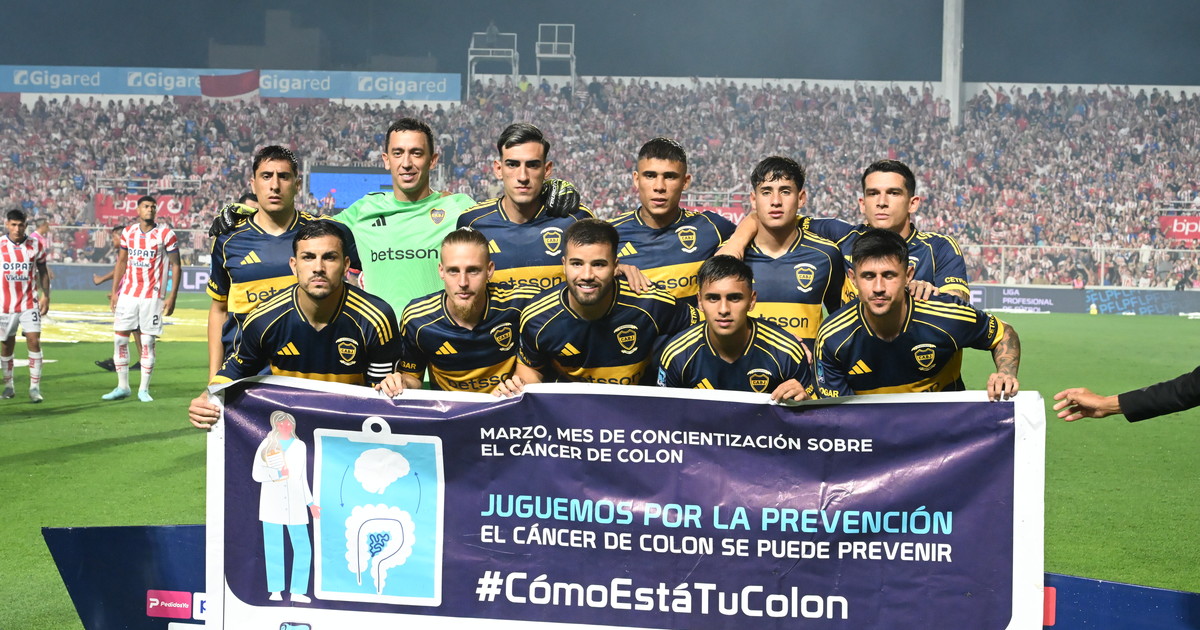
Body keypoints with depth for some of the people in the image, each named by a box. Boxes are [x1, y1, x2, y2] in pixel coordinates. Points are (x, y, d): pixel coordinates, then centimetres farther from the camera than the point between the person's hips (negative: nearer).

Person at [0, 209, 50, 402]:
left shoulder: (35, 245, -1)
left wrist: (45, 295, 0)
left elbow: (42, 272, 9)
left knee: (34, 341, -12)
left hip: (29, 303, -1)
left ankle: (35, 387, -9)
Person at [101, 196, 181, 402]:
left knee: (148, 342, -2)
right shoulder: (127, 232, 8)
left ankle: (144, 389, 7)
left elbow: (176, 266, -3)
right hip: (127, 294, 4)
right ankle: (122, 387, 13)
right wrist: (115, 291, 10)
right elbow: (121, 263, 16)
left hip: (153, 296, -4)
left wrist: (172, 296, -10)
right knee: (119, 338, 2)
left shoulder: (166, 234, -4)